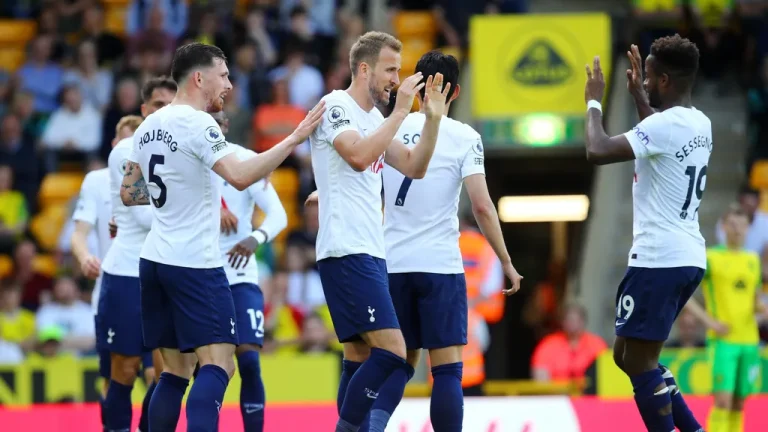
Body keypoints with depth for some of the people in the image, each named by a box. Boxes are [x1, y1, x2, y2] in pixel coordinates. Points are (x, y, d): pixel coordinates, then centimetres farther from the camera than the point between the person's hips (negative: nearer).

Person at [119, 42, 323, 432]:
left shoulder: (150, 126, 12)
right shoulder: (197, 123, -14)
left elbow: (129, 193, 20)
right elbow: (240, 177, -28)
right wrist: (295, 138, -25)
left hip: (155, 259, 9)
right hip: (194, 263, -9)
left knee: (175, 372, 12)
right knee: (217, 366, -12)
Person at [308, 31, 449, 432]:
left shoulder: (374, 119, 18)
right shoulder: (336, 106, -9)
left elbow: (414, 167, 16)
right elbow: (358, 156, -24)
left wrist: (432, 119, 4)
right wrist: (400, 112, -19)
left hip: (369, 253, 10)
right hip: (347, 252, -10)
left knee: (361, 360, 8)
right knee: (392, 353, -17)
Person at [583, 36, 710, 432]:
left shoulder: (665, 125, -17)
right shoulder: (699, 124, 12)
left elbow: (598, 152, -22)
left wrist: (594, 102, -7)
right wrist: (638, 97, 34)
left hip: (660, 259, -10)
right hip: (687, 257, 10)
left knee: (638, 361, -3)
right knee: (629, 355, 18)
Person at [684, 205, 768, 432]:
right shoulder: (710, 258, -3)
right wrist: (709, 321, -13)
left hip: (749, 341, 5)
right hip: (722, 340, -5)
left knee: (738, 404, 6)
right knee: (723, 400, -14)